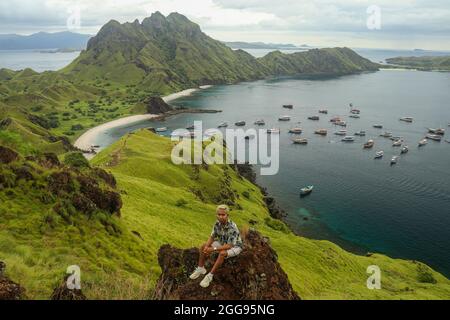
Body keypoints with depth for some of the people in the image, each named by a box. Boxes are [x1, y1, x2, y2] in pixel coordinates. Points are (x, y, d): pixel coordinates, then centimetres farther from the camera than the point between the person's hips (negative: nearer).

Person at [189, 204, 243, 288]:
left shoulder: (232, 227, -35)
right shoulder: (217, 223, -15)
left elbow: (229, 246, -35)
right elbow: (212, 237, -5)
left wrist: (213, 249, -35)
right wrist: (206, 247, -25)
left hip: (235, 247, -7)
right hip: (223, 243, 7)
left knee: (222, 253, -37)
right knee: (203, 247, -5)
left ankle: (210, 276, -27)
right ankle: (200, 269, 3)